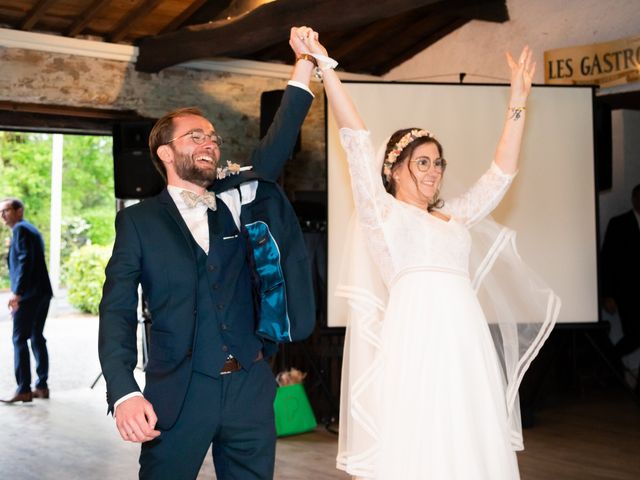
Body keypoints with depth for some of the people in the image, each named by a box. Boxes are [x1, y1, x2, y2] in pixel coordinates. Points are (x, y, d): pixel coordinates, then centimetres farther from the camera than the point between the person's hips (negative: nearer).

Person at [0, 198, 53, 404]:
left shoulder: (20, 229, -7)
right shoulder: (32, 229, 21)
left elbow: (25, 261, -18)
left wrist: (17, 292, -21)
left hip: (28, 294, -9)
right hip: (42, 292, 9)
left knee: (20, 340, -6)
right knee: (37, 338, 11)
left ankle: (23, 390, -7)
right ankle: (42, 386, 13)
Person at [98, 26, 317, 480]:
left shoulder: (237, 200, 13)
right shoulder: (139, 221, 2)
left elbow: (277, 144, 4)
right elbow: (117, 312, -5)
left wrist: (305, 62, -1)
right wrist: (124, 392, -19)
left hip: (251, 387, 3)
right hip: (179, 392, -3)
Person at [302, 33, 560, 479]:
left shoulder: (456, 215, 25)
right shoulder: (381, 210, 11)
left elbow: (500, 174, 26)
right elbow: (355, 137, 5)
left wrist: (519, 101, 26)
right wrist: (324, 63, 1)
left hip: (468, 344, 5)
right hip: (415, 340, -5)